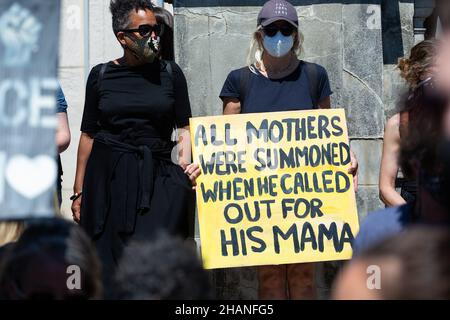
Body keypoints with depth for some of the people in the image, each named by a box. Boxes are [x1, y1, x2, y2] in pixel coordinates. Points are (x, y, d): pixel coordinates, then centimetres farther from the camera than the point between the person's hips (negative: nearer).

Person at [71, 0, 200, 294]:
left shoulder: (170, 73, 5)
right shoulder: (101, 75, 5)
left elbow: (185, 127, 5)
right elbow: (88, 134, 8)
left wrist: (186, 162, -15)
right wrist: (79, 192, 6)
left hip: (157, 178, -1)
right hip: (108, 178, 1)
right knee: (109, 266, 2)